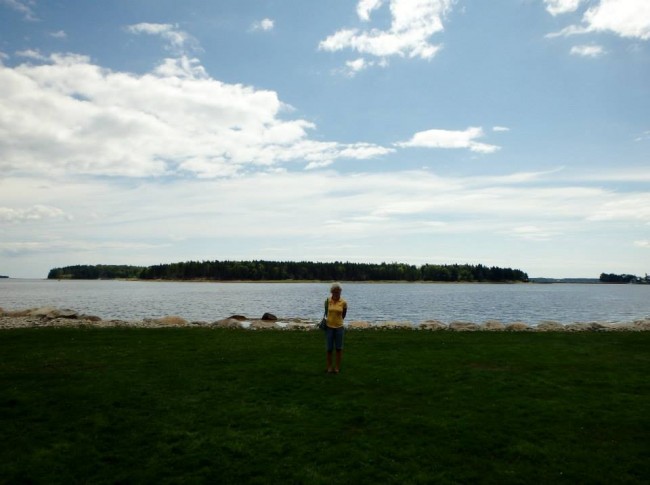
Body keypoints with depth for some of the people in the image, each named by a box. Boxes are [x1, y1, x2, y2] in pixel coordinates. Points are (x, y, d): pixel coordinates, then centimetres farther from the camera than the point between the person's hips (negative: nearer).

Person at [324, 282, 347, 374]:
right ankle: (329, 366, 20)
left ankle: (337, 367, 20)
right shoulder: (327, 301, -6)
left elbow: (344, 315, 8)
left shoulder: (343, 303, -8)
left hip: (339, 327, 0)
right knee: (329, 348, 7)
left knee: (338, 348, 8)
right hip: (329, 327, 0)